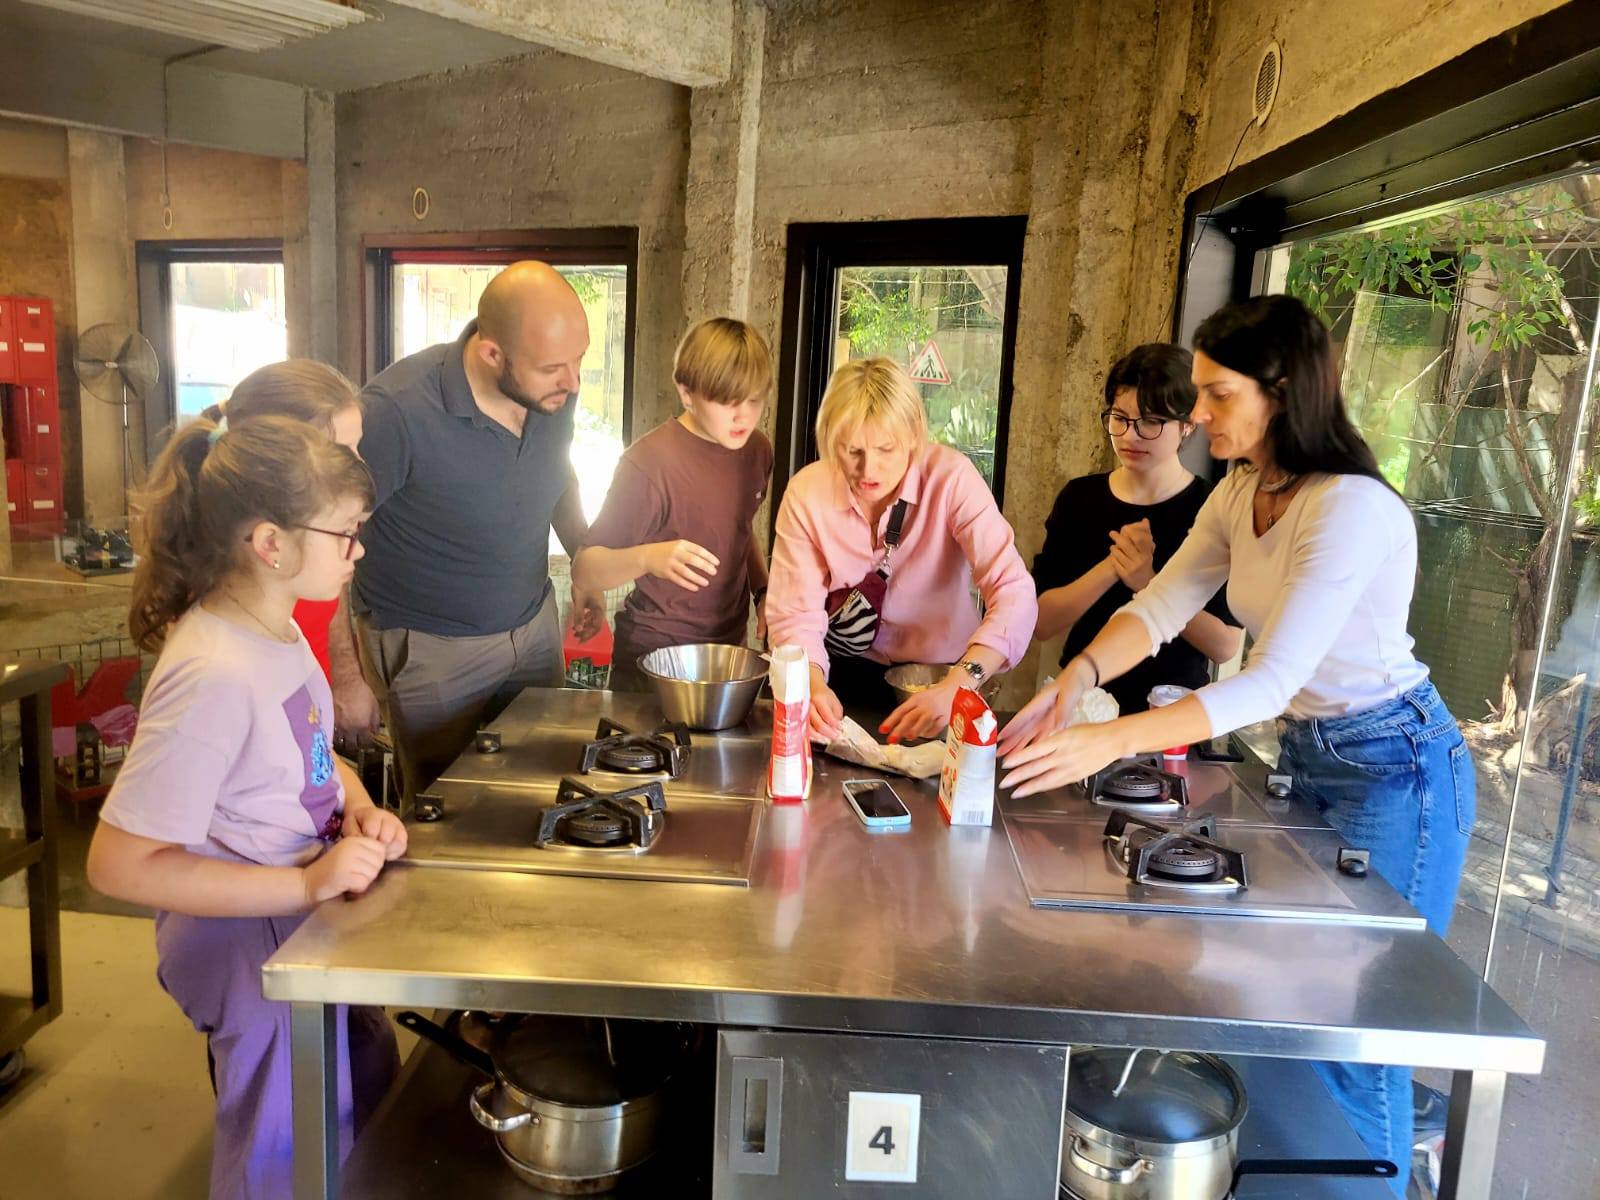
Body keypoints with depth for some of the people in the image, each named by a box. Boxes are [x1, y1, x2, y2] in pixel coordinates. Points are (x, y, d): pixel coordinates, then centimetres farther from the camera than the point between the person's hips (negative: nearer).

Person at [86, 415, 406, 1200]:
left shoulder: (277, 629, -3)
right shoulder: (215, 674, -29)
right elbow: (119, 864, -26)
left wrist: (360, 810, -6)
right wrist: (306, 884, -28)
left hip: (309, 919, 9)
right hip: (251, 944, -9)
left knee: (368, 1098, 27)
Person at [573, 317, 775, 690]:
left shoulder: (757, 449, 0)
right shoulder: (650, 463, -21)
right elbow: (583, 572, -20)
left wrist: (763, 590, 1)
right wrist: (647, 558, -37)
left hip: (730, 646, 6)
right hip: (654, 659, -6)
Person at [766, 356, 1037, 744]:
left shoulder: (951, 478, -19)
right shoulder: (806, 491, -12)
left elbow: (1014, 595, -27)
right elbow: (795, 613, -14)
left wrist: (955, 687, -42)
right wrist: (813, 685, -35)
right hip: (840, 672, 3)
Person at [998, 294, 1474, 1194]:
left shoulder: (1351, 509, -27)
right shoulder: (1241, 494, -1)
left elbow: (1271, 682, -33)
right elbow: (1162, 606, -5)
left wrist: (1108, 742, -40)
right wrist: (1078, 679, -24)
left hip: (1393, 766, -8)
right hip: (1305, 752, 8)